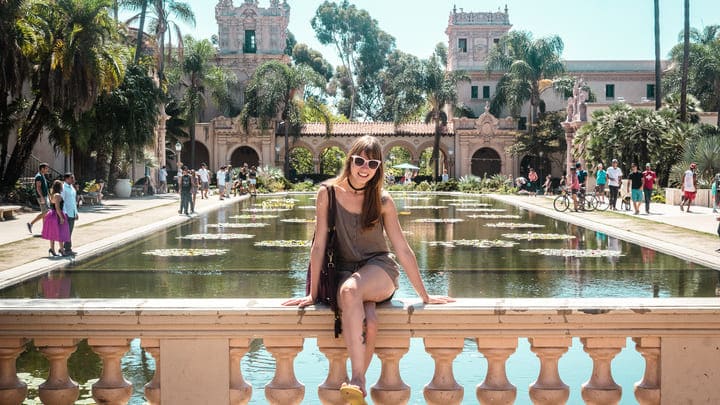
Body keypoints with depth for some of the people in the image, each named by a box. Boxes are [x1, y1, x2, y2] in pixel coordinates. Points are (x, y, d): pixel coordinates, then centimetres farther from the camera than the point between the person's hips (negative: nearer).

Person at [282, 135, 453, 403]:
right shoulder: (328, 194, -3)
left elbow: (403, 249, 4)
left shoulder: (383, 201, 0)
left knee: (350, 289, -36)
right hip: (344, 271, 0)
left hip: (379, 270, 0)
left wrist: (425, 296, 5)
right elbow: (319, 245, -2)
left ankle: (356, 382, -31)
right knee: (369, 322, -34)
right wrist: (312, 294, -3)